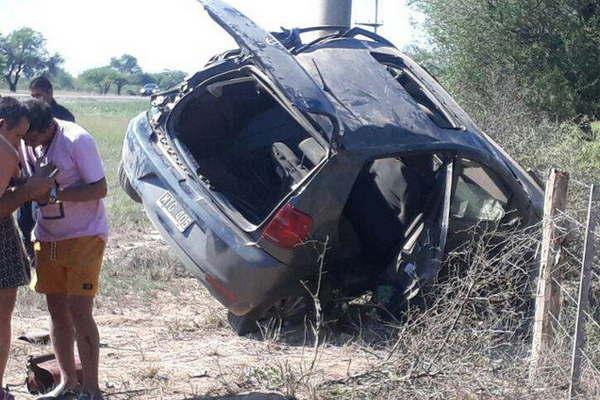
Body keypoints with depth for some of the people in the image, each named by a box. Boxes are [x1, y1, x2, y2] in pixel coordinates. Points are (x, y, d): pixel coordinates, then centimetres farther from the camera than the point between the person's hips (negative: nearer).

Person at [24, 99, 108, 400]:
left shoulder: (77, 140, -18)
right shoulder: (25, 142, 1)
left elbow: (100, 189, -17)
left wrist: (54, 193, -28)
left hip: (84, 237, -6)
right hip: (47, 238, 6)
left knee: (79, 311, -8)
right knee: (56, 310, 9)